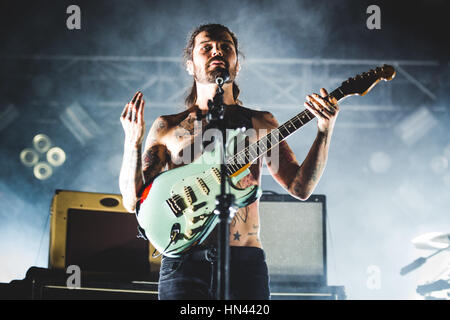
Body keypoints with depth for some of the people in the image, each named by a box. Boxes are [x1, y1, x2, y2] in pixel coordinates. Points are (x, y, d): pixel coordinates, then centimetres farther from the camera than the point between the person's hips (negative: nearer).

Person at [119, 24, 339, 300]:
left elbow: (300, 188, 6)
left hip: (246, 259, 1)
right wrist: (133, 141, -6)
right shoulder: (167, 127, 12)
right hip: (184, 259, 0)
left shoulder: (261, 122, 13)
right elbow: (132, 201, 7)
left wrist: (325, 132, -6)